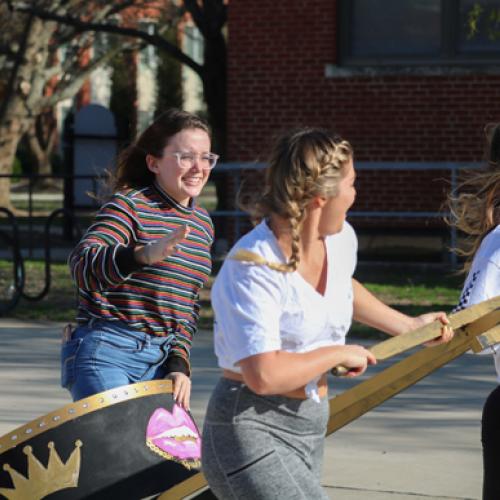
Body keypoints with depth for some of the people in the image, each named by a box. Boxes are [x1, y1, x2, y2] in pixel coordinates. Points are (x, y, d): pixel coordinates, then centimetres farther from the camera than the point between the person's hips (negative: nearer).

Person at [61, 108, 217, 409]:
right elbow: (82, 265, -29)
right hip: (107, 353, -7)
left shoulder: (202, 224, 13)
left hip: (161, 361, 7)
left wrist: (180, 362, 5)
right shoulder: (129, 204, -10)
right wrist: (144, 254, -46)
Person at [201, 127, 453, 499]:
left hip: (310, 432, 8)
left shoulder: (340, 239, 4)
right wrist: (339, 354, -16)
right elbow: (264, 375, -29)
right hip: (251, 431, -8)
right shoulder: (253, 269, -21)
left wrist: (407, 325, 33)